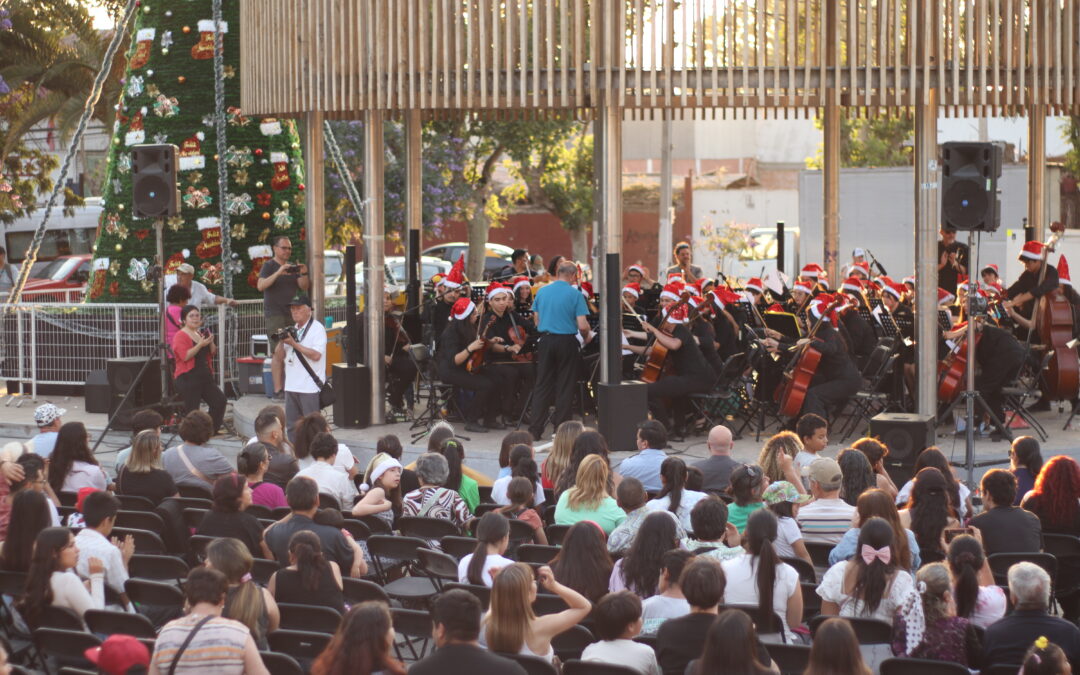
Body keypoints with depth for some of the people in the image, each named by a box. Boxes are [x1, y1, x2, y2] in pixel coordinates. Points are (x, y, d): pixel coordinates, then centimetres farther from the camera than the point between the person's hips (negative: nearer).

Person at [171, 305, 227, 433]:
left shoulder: (202, 333, 17)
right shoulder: (180, 336, -8)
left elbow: (213, 353, 18)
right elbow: (185, 356, -21)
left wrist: (211, 342, -2)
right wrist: (200, 345, -24)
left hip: (205, 376, 8)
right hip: (188, 378, -8)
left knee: (220, 400, 1)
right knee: (192, 410, -7)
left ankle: (212, 430, 12)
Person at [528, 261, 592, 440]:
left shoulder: (542, 291, 4)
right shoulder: (575, 294, -10)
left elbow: (536, 319, 11)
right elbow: (582, 326, -13)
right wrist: (587, 336, 7)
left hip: (545, 340, 4)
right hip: (566, 341, -4)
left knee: (543, 385, 9)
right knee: (564, 387, 5)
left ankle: (535, 429, 5)